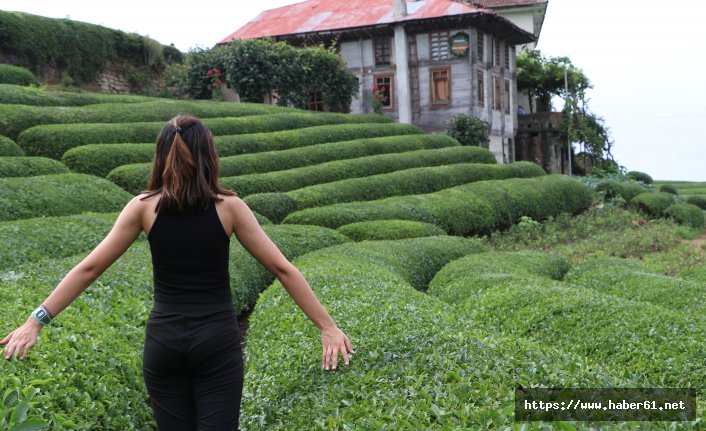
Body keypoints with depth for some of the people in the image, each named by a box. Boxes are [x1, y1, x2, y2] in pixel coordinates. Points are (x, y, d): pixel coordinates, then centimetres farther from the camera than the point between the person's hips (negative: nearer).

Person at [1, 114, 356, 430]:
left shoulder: (144, 206, -1)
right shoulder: (228, 206, -4)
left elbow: (89, 268, -1)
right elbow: (282, 268, -3)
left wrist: (36, 321, 5)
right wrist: (327, 326, 1)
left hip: (164, 340, 2)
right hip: (217, 341, -2)